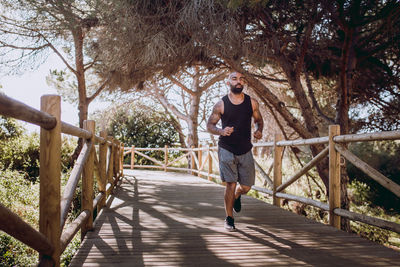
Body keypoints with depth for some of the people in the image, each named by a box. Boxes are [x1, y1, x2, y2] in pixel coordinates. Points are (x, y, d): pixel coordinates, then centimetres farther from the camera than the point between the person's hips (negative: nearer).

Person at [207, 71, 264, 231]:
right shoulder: (221, 104, -4)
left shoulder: (252, 103, 3)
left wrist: (259, 131, -7)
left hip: (246, 150, 3)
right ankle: (229, 218, 13)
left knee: (246, 187, 6)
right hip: (226, 149, -3)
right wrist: (221, 131, -19)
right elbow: (210, 125, 2)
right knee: (230, 184, -6)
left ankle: (236, 196, 44)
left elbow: (259, 120, 16)